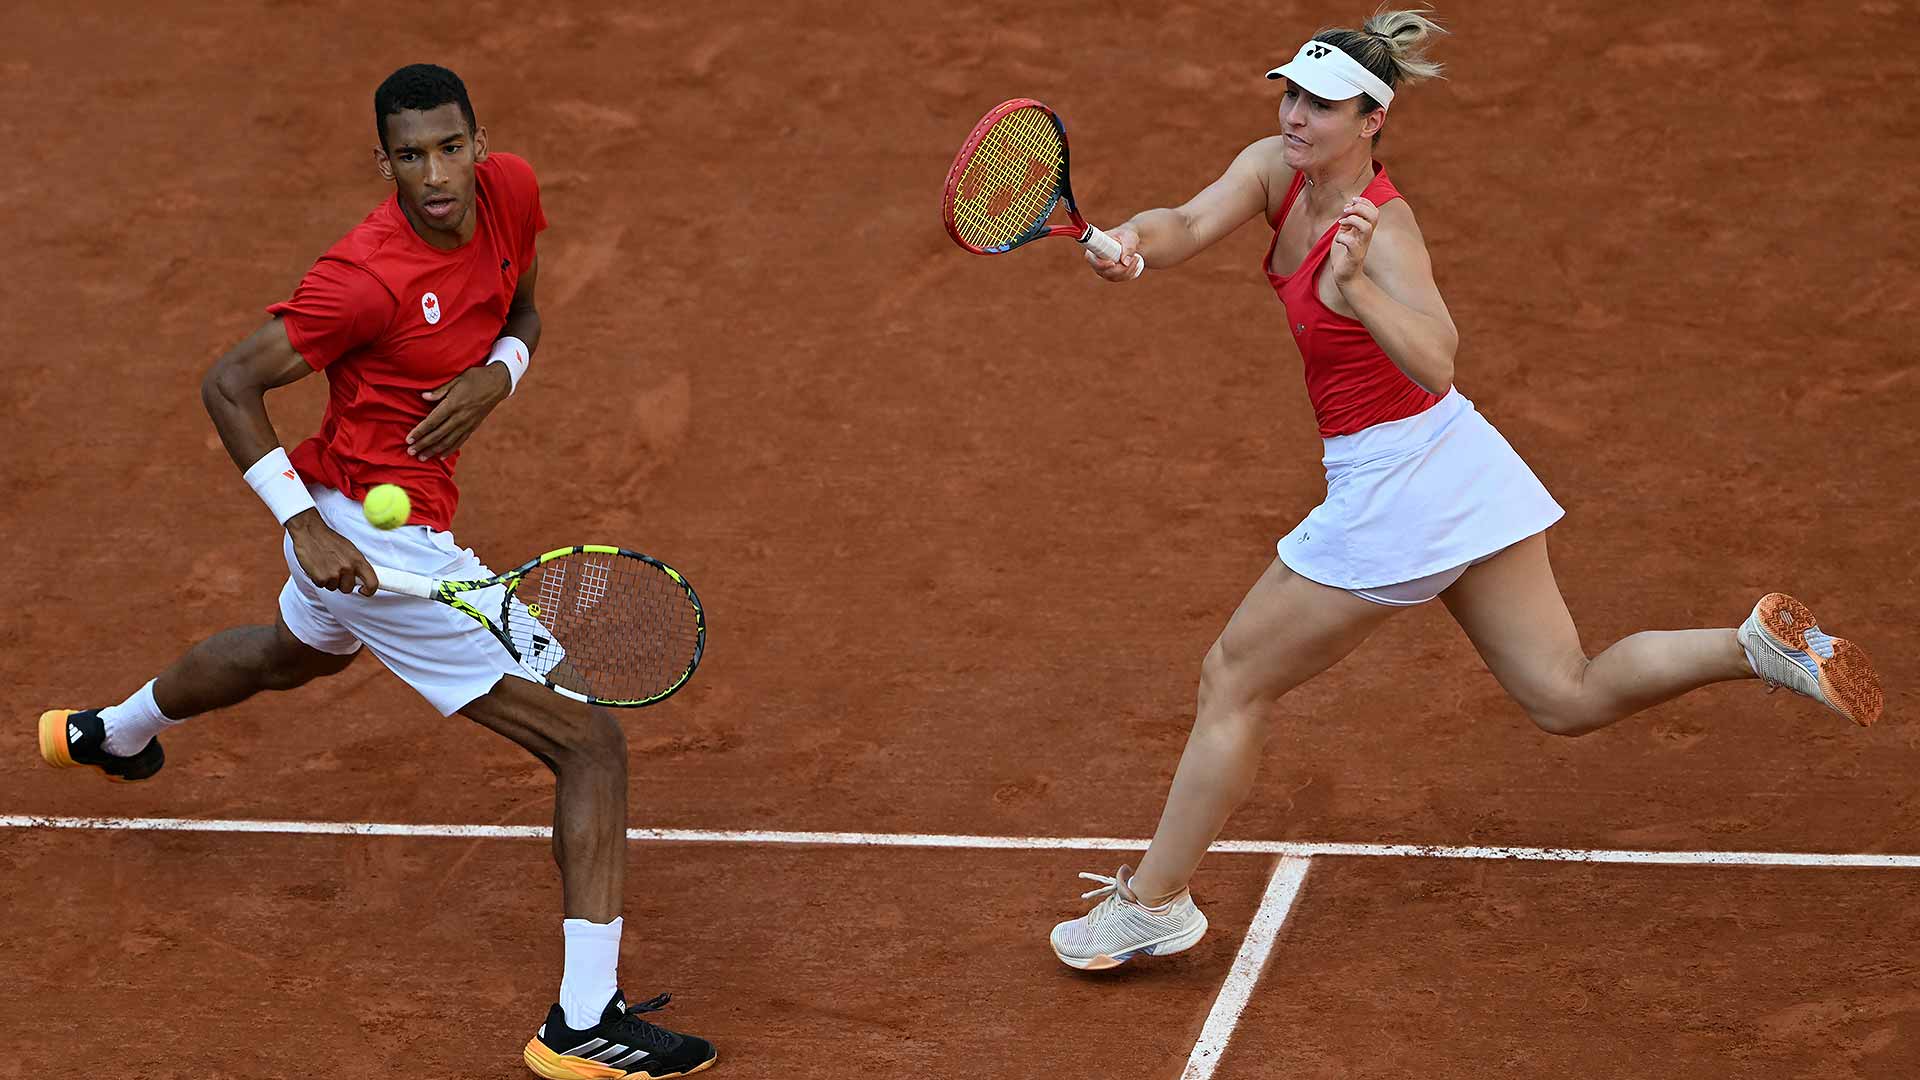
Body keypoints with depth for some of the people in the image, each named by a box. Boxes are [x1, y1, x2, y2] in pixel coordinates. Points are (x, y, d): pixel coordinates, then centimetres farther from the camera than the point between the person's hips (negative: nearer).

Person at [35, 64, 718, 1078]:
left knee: (296, 651, 42)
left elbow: (521, 314, 12)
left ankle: (112, 730, 71)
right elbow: (229, 383, -19)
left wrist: (498, 372, -11)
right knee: (589, 741, -12)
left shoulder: (510, 189, -7)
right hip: (377, 542, -10)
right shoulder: (367, 278, -28)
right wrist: (305, 525, -25)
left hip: (351, 508, 10)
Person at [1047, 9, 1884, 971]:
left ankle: (1152, 902, 17)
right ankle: (1758, 642, 0)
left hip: (1394, 490, -9)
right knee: (1570, 699, 13)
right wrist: (1132, 241, -36)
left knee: (1232, 681, 5)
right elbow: (1193, 224, -14)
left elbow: (1435, 365, -36)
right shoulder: (1275, 167, 1)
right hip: (1463, 467, 9)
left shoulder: (1381, 226, -23)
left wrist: (1353, 285, -51)